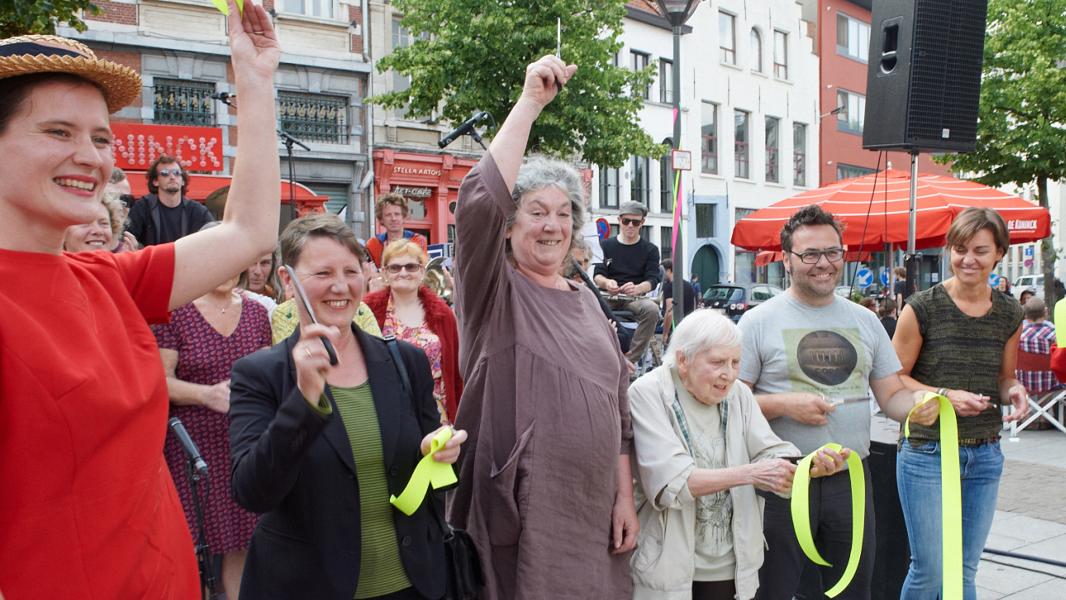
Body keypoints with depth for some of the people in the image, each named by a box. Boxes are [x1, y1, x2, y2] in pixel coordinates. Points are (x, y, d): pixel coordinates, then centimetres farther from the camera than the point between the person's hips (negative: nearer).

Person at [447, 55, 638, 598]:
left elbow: (615, 409, 15)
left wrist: (624, 497, 9)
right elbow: (479, 203, -23)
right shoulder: (493, 292, -3)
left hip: (591, 512, 5)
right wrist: (530, 103, -21)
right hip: (519, 513, -5)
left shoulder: (586, 302, 13)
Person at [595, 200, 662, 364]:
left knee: (652, 309, -34)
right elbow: (597, 276, 4)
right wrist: (606, 283, -23)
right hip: (608, 296, 0)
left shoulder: (650, 249, 10)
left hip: (635, 298, 0)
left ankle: (631, 359, -28)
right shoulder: (606, 245, 13)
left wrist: (636, 288, -26)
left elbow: (652, 280, -2)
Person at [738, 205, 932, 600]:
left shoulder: (865, 321, 10)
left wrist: (917, 404, -9)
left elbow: (892, 395, 13)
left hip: (851, 479, 4)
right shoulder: (759, 321, -4)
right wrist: (784, 404, -20)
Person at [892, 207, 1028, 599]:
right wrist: (945, 395, -20)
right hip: (927, 453, -4)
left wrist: (1014, 391, -6)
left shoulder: (1009, 315, 4)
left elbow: (1003, 378, 17)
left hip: (985, 456, 4)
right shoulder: (922, 308, -9)